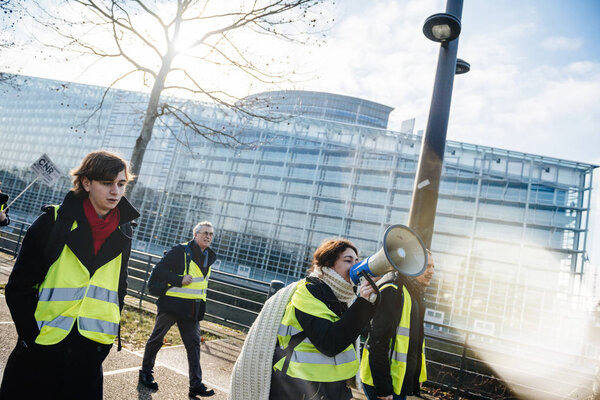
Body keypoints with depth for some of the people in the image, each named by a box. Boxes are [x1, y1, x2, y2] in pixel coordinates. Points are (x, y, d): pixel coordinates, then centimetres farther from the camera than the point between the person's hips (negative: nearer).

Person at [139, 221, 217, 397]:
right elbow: (158, 270, -15)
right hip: (172, 304, -5)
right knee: (156, 339, 11)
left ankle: (196, 384, 7)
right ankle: (146, 373, 31)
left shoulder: (209, 256, 9)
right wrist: (179, 280, -24)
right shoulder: (181, 251, -11)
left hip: (192, 309, 5)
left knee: (194, 344, 2)